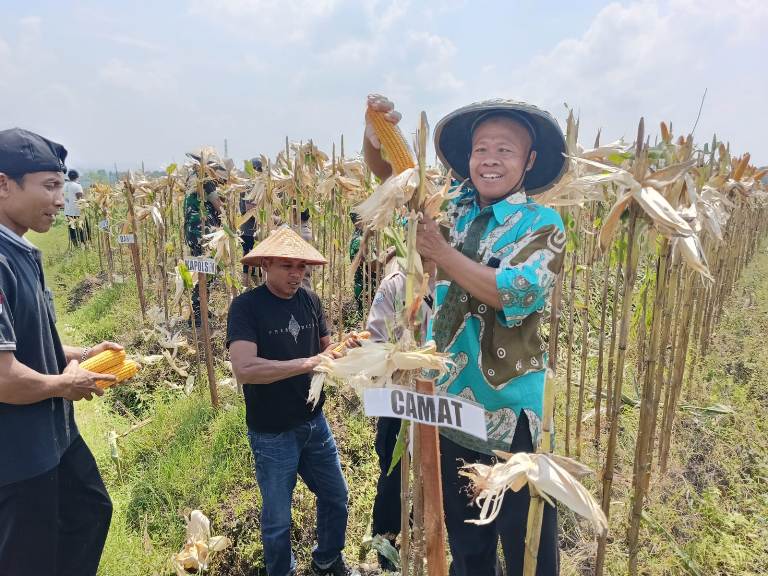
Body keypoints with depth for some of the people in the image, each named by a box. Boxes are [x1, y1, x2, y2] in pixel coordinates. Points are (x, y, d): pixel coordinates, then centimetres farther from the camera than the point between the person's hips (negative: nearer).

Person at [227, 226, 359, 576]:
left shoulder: (309, 300, 0)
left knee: (336, 499, 21)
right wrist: (307, 364, -31)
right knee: (277, 519, 14)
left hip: (314, 423, 6)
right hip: (272, 434, -6)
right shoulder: (246, 306, -18)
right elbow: (244, 370, -31)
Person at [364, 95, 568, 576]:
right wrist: (377, 132, -13)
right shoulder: (452, 210, 4)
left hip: (512, 410, -4)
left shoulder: (543, 224, -8)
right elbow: (391, 173, 7)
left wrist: (439, 251, -19)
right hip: (449, 402, 4)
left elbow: (515, 292, -22)